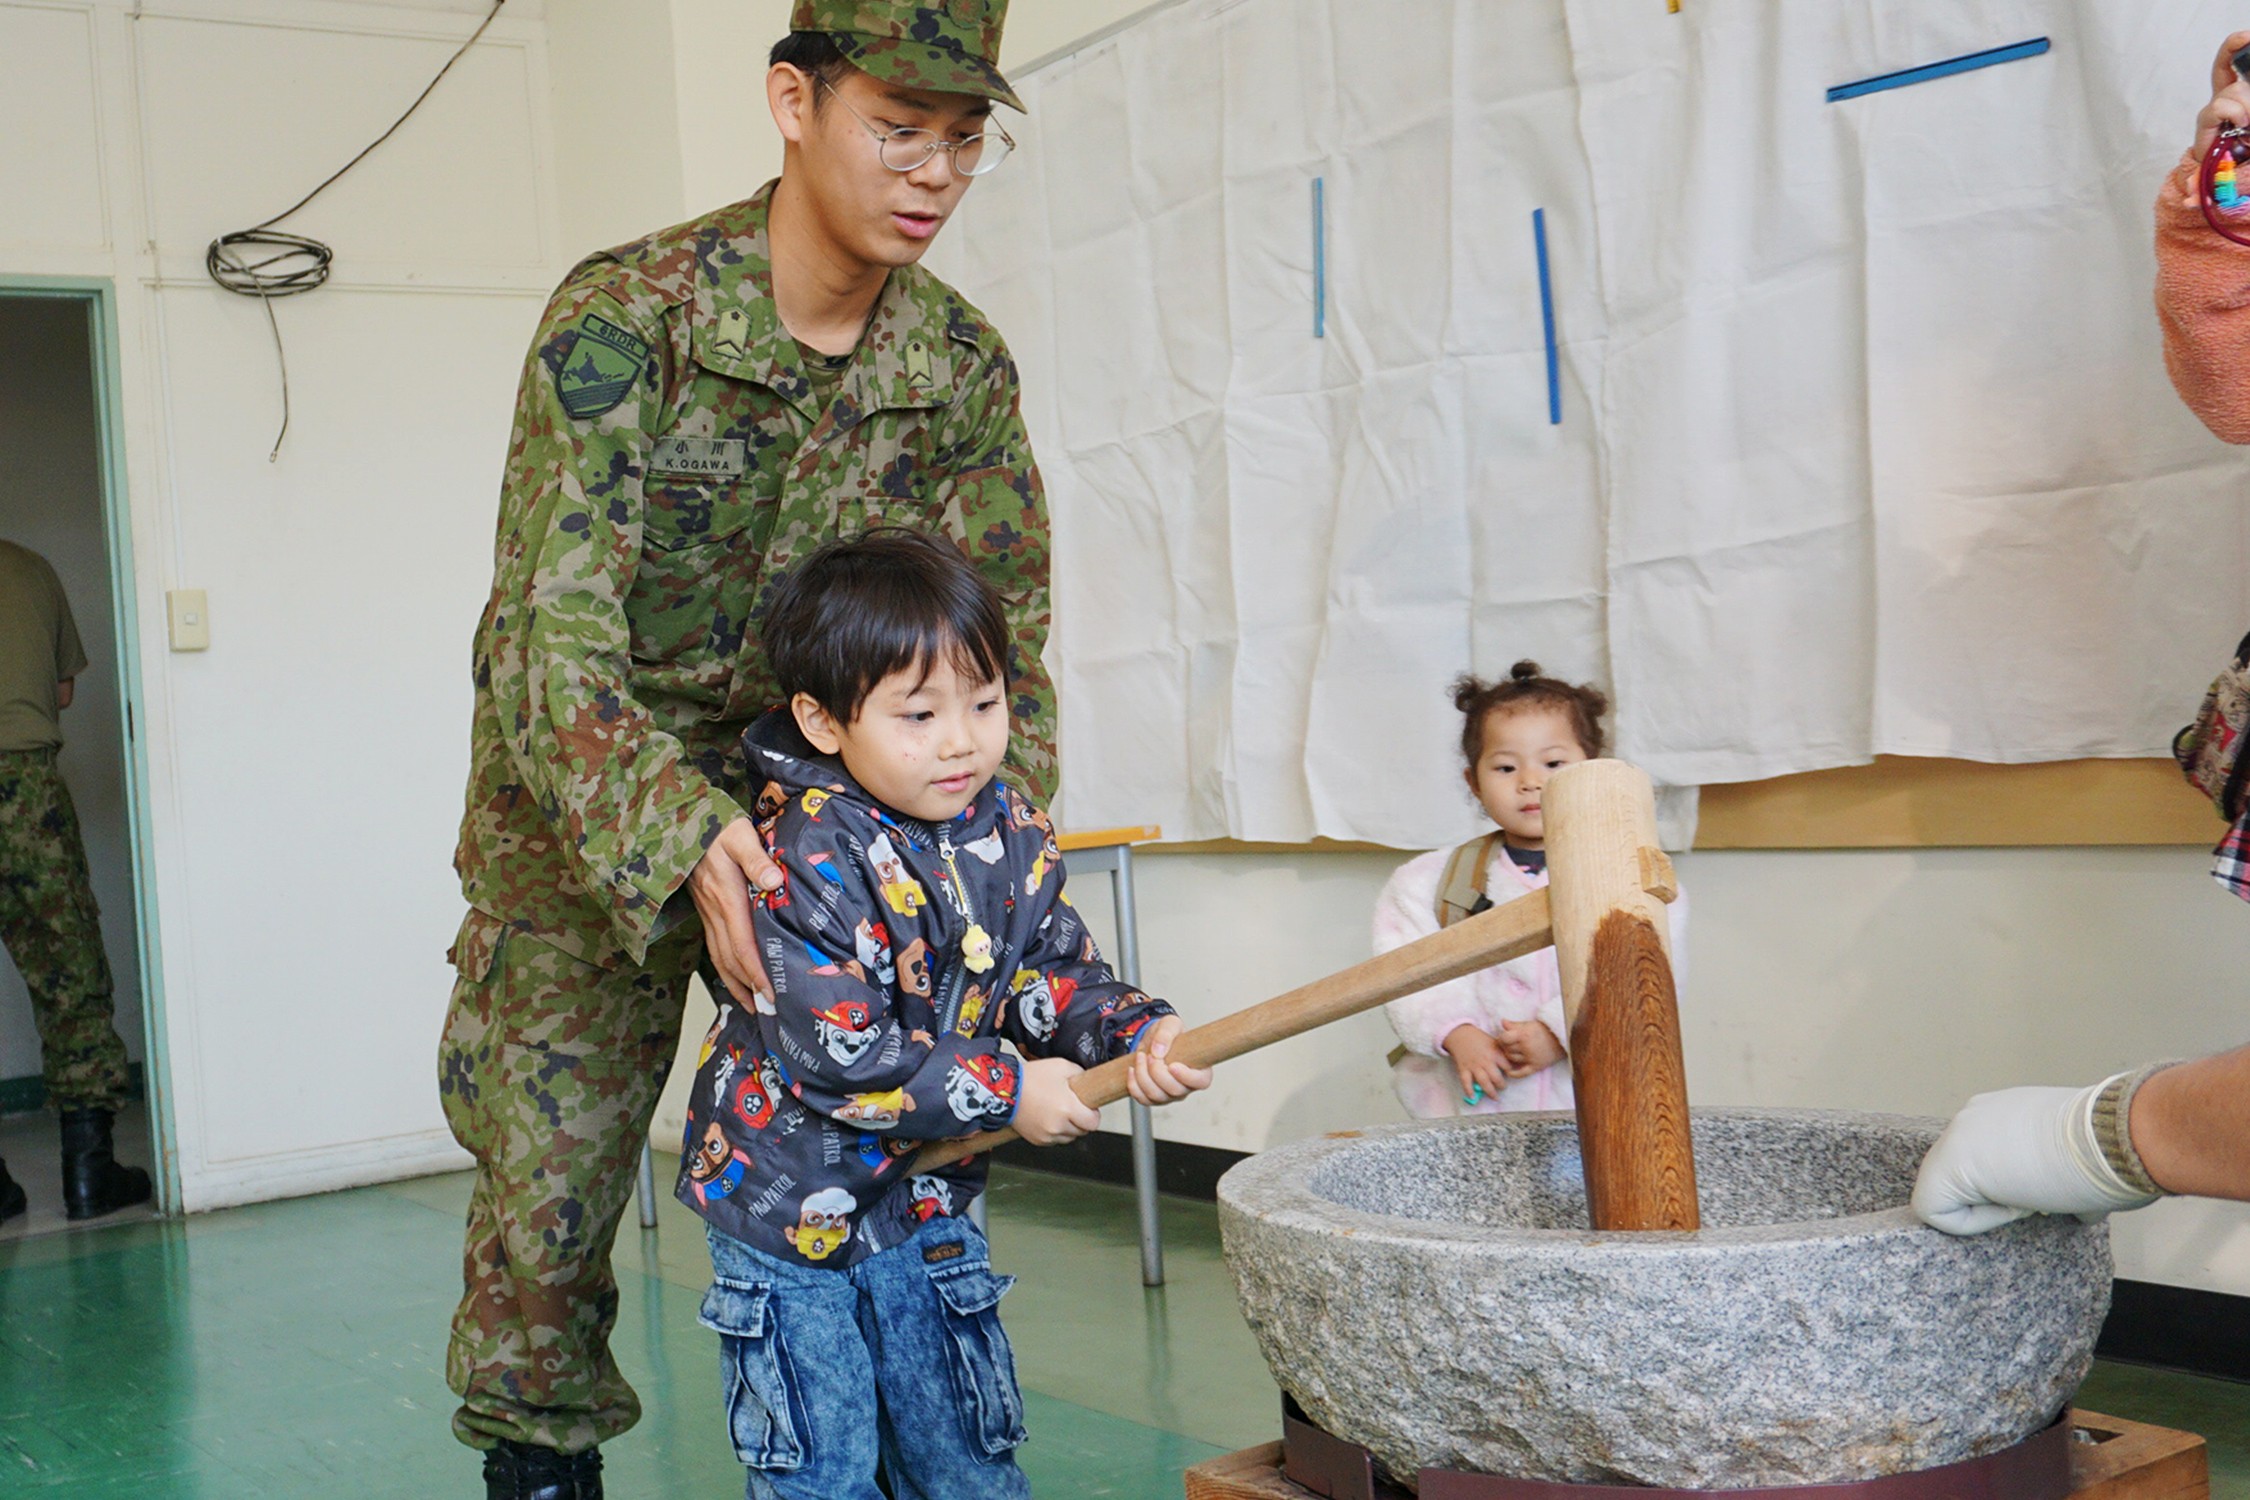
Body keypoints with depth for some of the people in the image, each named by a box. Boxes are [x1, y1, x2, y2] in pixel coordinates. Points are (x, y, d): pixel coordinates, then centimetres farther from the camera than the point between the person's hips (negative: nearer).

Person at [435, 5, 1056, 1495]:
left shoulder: (963, 363, -8)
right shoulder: (626, 312, -22)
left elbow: (1002, 637, -5)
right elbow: (552, 618, -30)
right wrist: (683, 837, -44)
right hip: (586, 815, -3)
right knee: (547, 1190, 3)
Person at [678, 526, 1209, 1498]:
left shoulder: (1012, 834, -4)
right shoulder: (806, 858, -25)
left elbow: (1058, 976, 2)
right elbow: (839, 1055, -28)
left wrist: (1138, 1034, -19)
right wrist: (1009, 1092, -22)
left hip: (926, 1200, 6)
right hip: (788, 1207, -5)